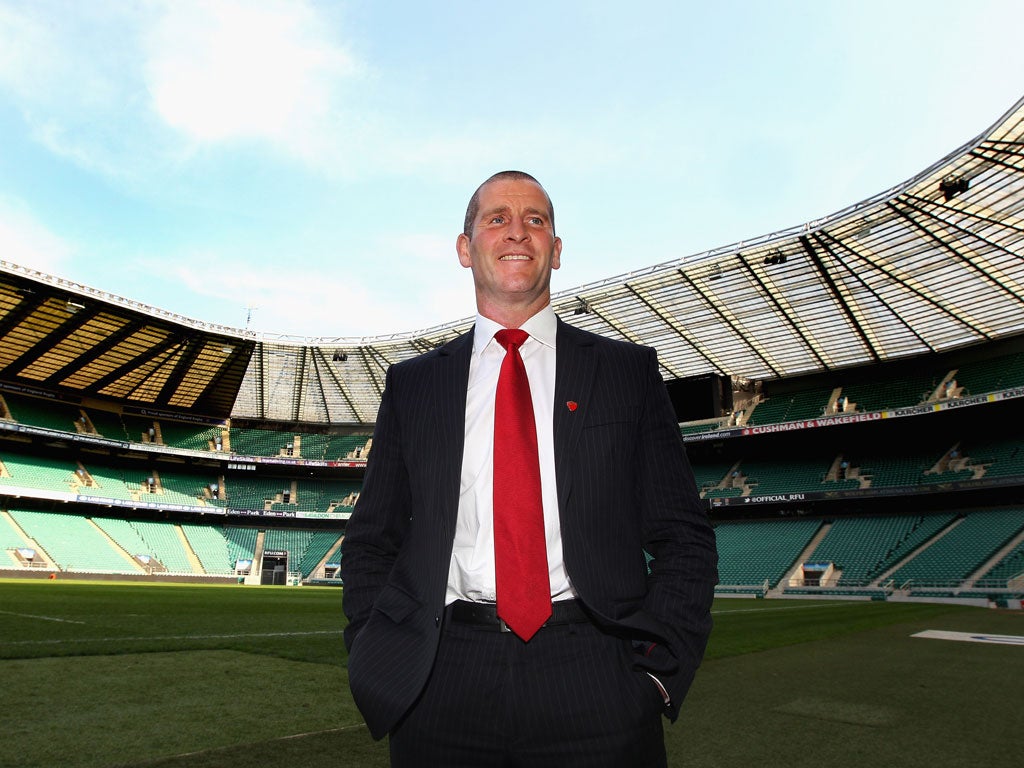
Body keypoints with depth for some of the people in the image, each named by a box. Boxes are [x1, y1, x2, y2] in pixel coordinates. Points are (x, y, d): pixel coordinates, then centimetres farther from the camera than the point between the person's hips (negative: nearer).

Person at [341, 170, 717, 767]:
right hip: (441, 685, 2)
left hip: (592, 685, -1)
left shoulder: (629, 371, 4)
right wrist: (381, 668, -1)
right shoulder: (413, 383, 8)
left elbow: (683, 538, 2)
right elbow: (372, 542, 10)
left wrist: (659, 673, -8)